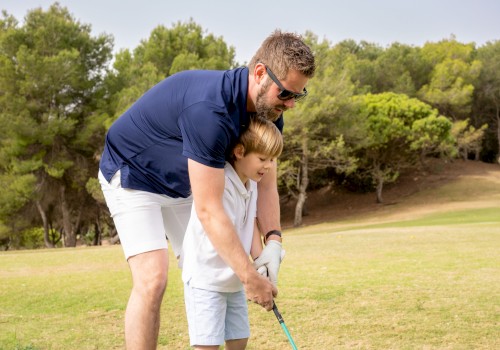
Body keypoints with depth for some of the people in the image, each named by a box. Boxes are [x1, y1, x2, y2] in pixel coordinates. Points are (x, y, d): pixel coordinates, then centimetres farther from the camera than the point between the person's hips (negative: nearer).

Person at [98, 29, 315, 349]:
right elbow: (209, 210, -36)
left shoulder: (268, 111, -12)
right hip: (132, 174, -8)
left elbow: (266, 182, -4)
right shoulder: (210, 109, -38)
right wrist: (249, 277, -31)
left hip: (181, 185, 8)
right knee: (152, 280, -20)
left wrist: (273, 240, -20)